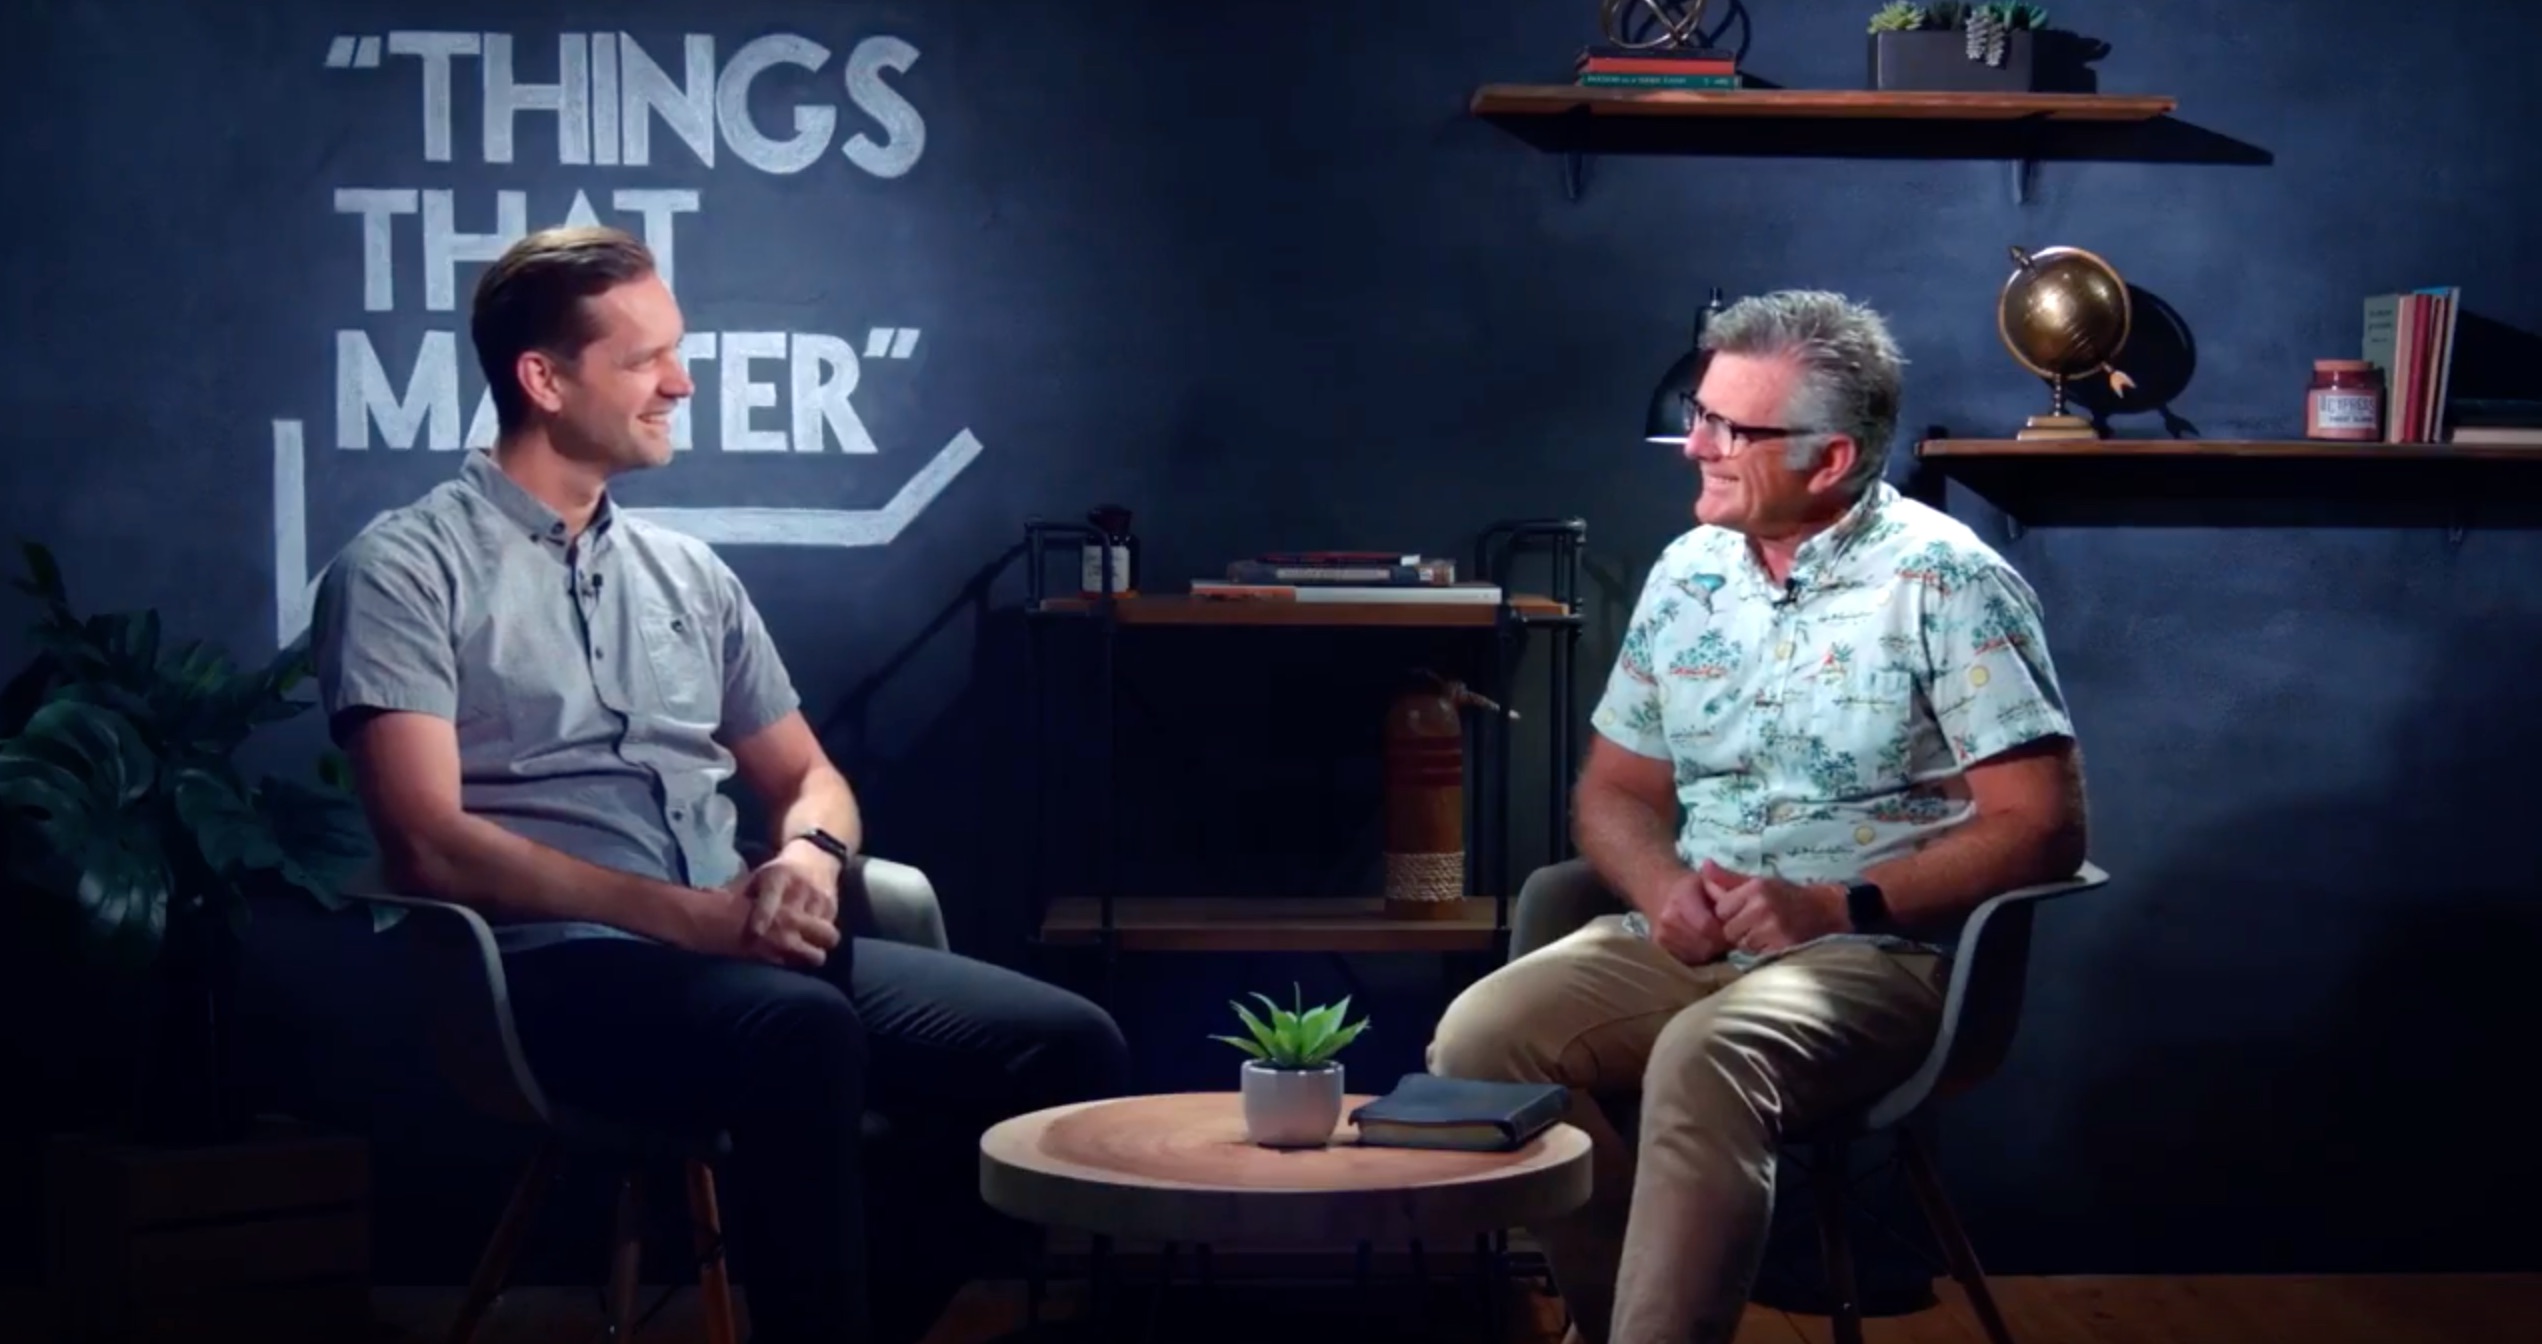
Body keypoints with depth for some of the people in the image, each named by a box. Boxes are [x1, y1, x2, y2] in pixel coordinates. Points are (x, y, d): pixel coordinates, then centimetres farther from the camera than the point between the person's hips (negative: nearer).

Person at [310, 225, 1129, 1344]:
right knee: (805, 1033, -38)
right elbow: (430, 845, -10)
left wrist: (807, 855, -3)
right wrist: (691, 915, -16)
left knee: (1067, 1043, -15)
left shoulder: (687, 572, 20)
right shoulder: (406, 569, 0)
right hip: (552, 962, -6)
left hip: (745, 947, 7)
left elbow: (807, 776, 24)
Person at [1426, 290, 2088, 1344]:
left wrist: (1841, 908, -19)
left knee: (1704, 1060, -37)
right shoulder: (1687, 573, 11)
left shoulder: (1946, 583, -7)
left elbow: (2042, 824, -11)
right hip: (1688, 942, 6)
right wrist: (1662, 883, -7)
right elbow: (1614, 789, 17)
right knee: (1479, 1037, -20)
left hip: (1879, 953, -6)